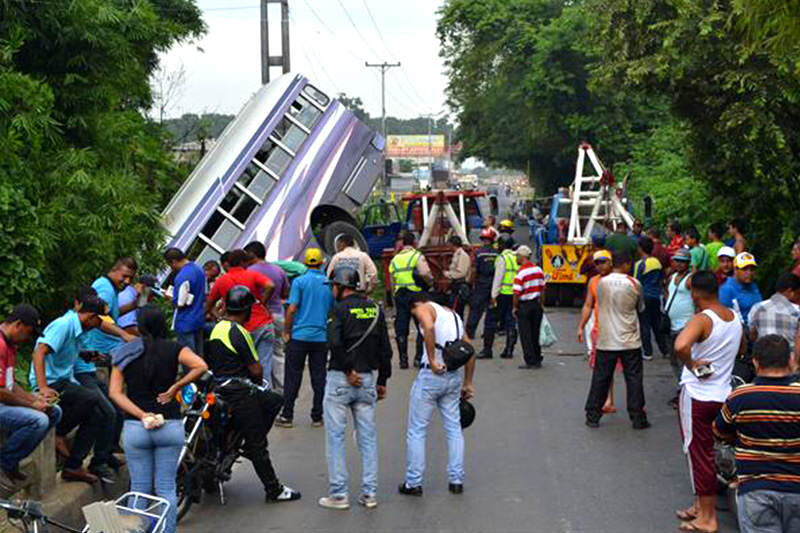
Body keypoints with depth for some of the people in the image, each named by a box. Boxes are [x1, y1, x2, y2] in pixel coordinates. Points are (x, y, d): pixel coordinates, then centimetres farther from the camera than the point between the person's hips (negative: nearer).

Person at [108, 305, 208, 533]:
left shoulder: (124, 353, 3)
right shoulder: (174, 349, -2)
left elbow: (114, 392, -5)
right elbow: (200, 366, -18)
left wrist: (141, 415, -12)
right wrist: (175, 388, -8)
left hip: (135, 427, 1)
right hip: (170, 425, -1)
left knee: (139, 489, 9)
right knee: (166, 488, 7)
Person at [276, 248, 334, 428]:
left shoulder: (299, 281, -5)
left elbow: (292, 309, -11)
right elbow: (333, 311, 11)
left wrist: (286, 332, -1)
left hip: (299, 336, -3)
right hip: (322, 337, 3)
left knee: (293, 377, 3)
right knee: (319, 377, 7)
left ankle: (287, 416, 4)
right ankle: (317, 416, 10)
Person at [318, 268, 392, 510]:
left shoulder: (341, 308, -9)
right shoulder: (376, 309, 8)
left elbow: (335, 342, -23)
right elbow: (385, 347, 9)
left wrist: (348, 370, -14)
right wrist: (382, 380, 14)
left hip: (340, 379, -5)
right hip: (367, 379, 5)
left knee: (335, 436, 2)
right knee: (368, 436, 10)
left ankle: (338, 494, 3)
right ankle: (369, 493, 11)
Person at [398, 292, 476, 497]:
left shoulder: (423, 309, -1)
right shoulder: (452, 314, 21)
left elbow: (429, 327, -26)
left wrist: (432, 360, -22)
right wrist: (468, 384, 23)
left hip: (432, 374, -7)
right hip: (455, 375, 7)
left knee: (416, 431, 4)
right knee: (454, 428, 15)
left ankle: (413, 483, 8)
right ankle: (457, 480, 17)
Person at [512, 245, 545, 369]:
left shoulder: (521, 273, -17)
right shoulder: (538, 270, 3)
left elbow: (517, 293, -19)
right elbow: (542, 288, 10)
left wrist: (515, 307, -5)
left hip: (524, 306, -6)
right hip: (537, 304, 6)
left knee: (526, 336, 2)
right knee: (535, 334, 15)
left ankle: (530, 361, 1)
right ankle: (537, 360, 20)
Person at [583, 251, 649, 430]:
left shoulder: (602, 282, -3)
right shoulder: (634, 284, -8)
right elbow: (641, 308, 6)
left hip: (606, 340, 2)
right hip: (630, 340, -2)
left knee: (600, 378, 9)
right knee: (633, 378, 5)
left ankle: (592, 416, 12)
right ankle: (637, 418, 6)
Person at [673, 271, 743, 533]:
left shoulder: (702, 320, -21)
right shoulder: (734, 317, 3)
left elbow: (680, 346, -41)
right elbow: (741, 347, 25)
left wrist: (691, 364, -23)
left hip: (697, 396, -7)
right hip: (723, 393, 7)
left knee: (698, 453, 3)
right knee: (705, 452, 21)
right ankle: (702, 506, 32)